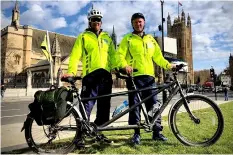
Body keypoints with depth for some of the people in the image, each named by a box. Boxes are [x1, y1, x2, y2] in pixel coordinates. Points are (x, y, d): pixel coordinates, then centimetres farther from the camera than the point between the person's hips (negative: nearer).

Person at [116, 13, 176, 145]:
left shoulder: (150, 39, 21)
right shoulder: (127, 39, 9)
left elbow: (158, 56, 20)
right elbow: (120, 55, -2)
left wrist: (168, 65, 5)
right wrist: (125, 65, -21)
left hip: (149, 76, 3)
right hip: (134, 76, -3)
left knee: (153, 104, 4)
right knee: (135, 105, -1)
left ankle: (157, 132, 16)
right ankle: (136, 133, 10)